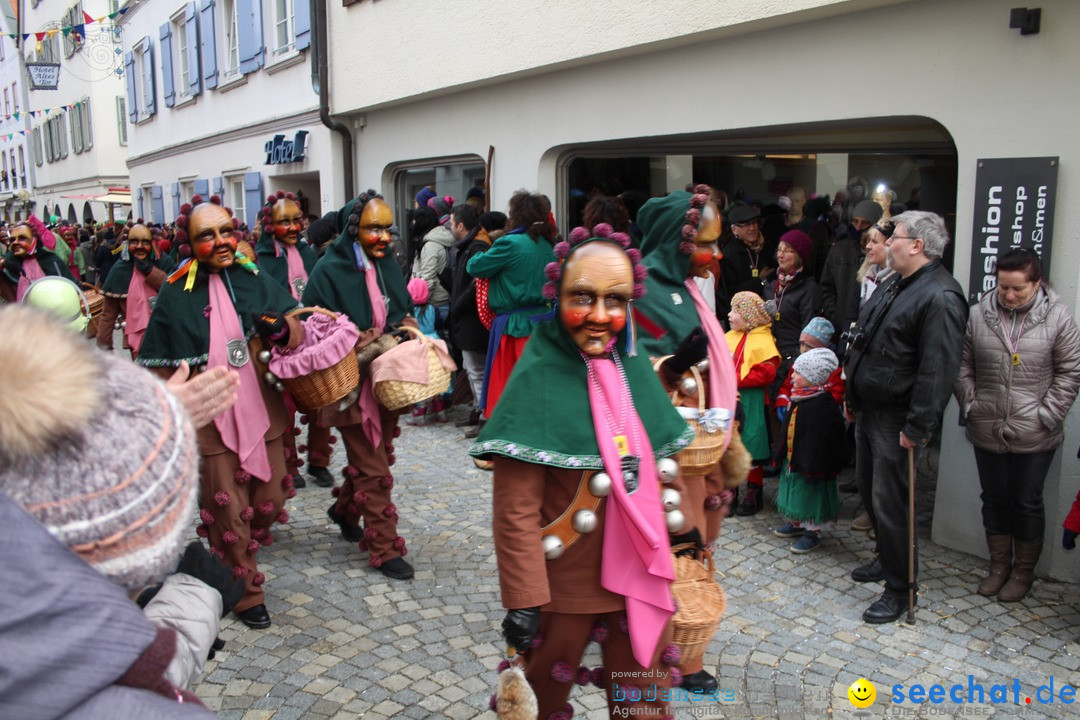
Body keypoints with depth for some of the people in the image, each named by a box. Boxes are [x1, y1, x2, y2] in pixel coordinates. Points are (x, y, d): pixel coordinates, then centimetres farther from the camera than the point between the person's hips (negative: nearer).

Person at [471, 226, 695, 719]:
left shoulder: (633, 368, -1)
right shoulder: (537, 379, -19)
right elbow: (515, 512, -20)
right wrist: (524, 601, -20)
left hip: (640, 579, 5)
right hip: (564, 587, -5)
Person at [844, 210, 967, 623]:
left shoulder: (940, 298, -20)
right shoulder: (895, 286, 12)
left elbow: (938, 370, -25)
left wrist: (917, 427, -24)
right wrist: (852, 397, 20)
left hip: (896, 422, -10)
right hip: (868, 412, 10)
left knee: (889, 503, -2)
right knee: (869, 492, 20)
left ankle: (901, 588, 13)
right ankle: (886, 560, 40)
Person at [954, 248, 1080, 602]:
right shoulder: (978, 315, -1)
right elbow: (963, 367, 5)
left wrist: (1046, 416, -9)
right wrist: (970, 406, -3)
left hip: (1034, 437, -2)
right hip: (987, 432, 2)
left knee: (1027, 503, 10)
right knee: (994, 499, 15)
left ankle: (1024, 572, 27)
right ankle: (999, 565, 31)